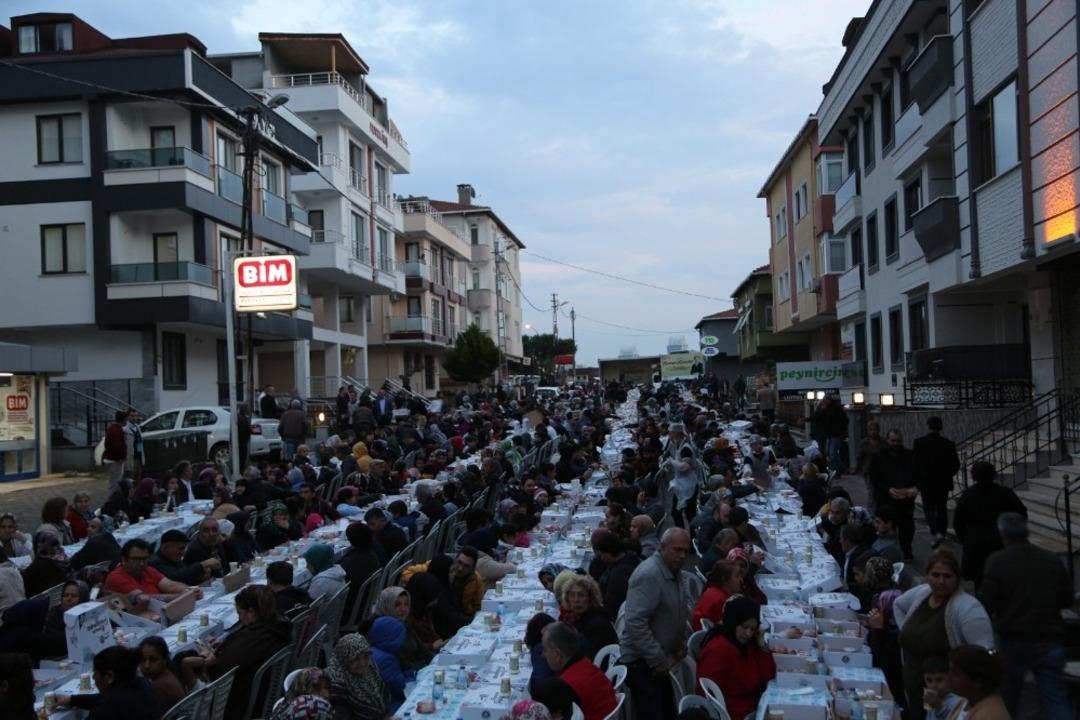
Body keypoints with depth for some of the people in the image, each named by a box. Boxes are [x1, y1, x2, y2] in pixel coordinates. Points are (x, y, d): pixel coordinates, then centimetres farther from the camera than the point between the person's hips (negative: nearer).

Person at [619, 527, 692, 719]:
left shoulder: (676, 572, 8)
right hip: (641, 661, -9)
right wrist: (658, 660, -22)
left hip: (661, 659, 9)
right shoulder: (648, 575, -22)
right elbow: (635, 622, -28)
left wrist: (681, 644, 8)